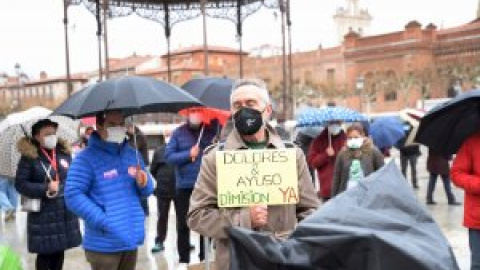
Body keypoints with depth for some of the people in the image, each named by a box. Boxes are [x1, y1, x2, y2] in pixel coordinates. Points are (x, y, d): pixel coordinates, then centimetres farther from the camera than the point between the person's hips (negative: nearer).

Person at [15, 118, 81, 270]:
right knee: (44, 252, 1)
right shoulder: (29, 156, -8)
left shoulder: (64, 152, 5)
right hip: (43, 213, -4)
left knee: (59, 250, 13)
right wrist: (46, 189, -19)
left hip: (65, 211, 4)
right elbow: (20, 184, -11)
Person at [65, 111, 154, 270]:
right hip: (104, 244, -6)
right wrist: (103, 221, -21)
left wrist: (143, 183, -9)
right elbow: (73, 196, -17)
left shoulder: (132, 154, 10)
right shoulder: (87, 158, -10)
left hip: (130, 239, 7)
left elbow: (147, 190, 16)